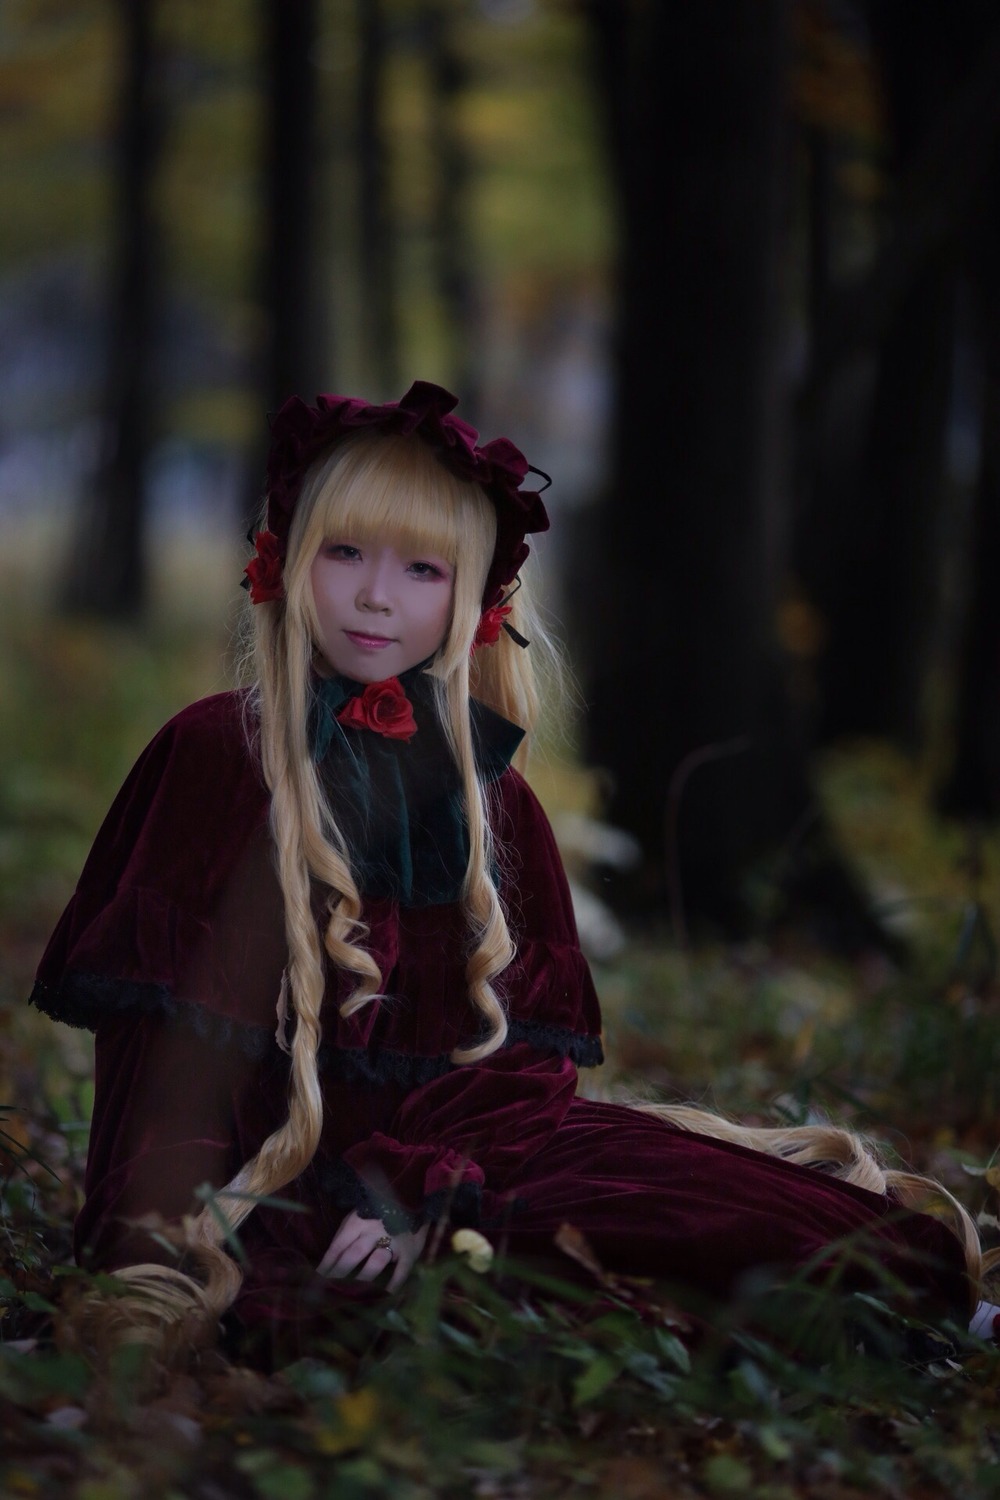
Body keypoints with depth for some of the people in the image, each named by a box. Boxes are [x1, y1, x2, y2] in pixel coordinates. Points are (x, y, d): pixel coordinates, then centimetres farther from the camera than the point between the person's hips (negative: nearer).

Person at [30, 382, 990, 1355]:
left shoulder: (487, 790, 11)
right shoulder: (208, 755, 0)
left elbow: (530, 1043, 3)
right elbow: (161, 1032, -5)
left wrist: (416, 1190, -16)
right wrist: (173, 1254, -17)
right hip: (269, 1159, -2)